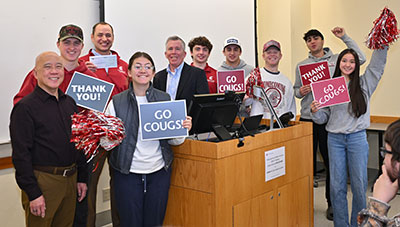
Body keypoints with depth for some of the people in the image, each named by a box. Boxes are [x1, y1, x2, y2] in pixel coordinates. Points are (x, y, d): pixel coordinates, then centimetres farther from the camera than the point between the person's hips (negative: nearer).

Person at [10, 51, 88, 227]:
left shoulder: (69, 102, 11)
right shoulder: (25, 107, -10)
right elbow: (20, 154, -14)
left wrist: (81, 177, 14)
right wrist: (33, 193, -17)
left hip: (70, 179, 6)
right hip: (42, 181, -6)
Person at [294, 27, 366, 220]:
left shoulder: (336, 60, 5)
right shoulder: (301, 65, 12)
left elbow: (360, 59, -6)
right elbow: (296, 90, 16)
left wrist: (344, 37, -5)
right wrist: (300, 92, -8)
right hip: (307, 119, 2)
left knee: (332, 162, 4)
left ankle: (332, 203, 17)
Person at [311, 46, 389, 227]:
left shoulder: (364, 83, 5)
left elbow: (378, 62, -1)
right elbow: (324, 118, 8)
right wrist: (315, 111, -12)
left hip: (357, 138, 0)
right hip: (335, 139, 1)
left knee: (359, 185, 4)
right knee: (337, 186, 4)